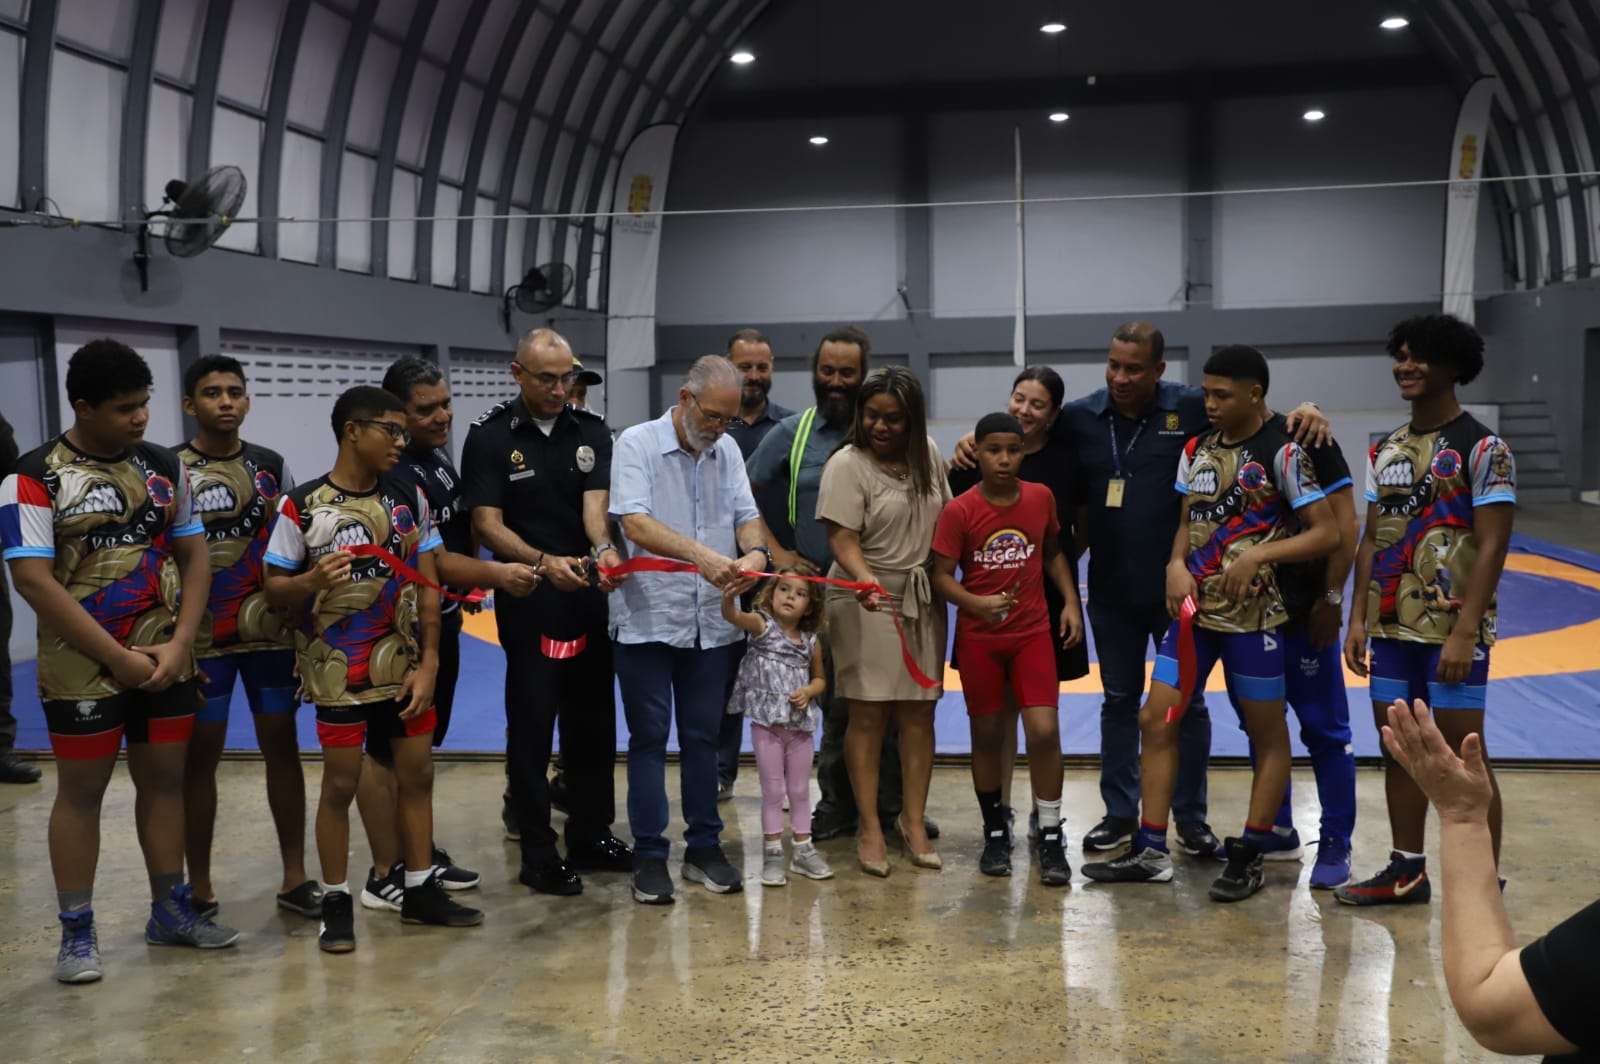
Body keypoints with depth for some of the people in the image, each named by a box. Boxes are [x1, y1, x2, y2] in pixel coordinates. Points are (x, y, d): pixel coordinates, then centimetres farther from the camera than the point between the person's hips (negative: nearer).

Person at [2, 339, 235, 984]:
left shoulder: (165, 468, 5)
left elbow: (193, 556, 7)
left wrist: (179, 645, -7)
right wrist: (118, 658, -17)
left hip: (166, 660, 5)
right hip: (83, 667, -5)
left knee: (165, 779, 12)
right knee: (80, 790, 3)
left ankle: (170, 910, 25)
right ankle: (77, 932, 13)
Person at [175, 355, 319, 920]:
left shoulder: (271, 466, 6)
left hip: (270, 634, 4)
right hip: (201, 638, -3)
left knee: (282, 746, 8)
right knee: (199, 756, 4)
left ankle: (295, 878, 18)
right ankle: (199, 889, 14)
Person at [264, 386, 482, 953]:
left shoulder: (411, 499, 3)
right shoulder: (302, 506, -10)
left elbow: (428, 586, 5)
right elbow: (275, 587, -4)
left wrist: (428, 663, -1)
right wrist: (313, 581, -26)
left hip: (405, 666, 4)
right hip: (339, 671, -4)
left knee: (417, 775, 9)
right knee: (340, 784, 3)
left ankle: (421, 891, 22)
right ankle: (336, 903, 15)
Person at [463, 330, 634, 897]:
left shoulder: (591, 432, 5)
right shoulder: (490, 437, -5)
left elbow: (595, 503, -8)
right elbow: (488, 524, -11)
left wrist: (602, 548, -30)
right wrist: (543, 561, -27)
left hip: (590, 596, 4)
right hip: (529, 601, -4)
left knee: (593, 720, 12)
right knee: (531, 725, 1)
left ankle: (591, 836, 26)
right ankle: (539, 855, 9)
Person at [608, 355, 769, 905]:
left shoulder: (727, 451, 8)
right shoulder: (637, 444, -9)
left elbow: (746, 515, 5)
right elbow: (635, 525, -21)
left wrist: (755, 552, -19)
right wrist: (702, 555, -33)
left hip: (709, 621, 5)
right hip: (648, 619, -5)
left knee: (703, 737, 12)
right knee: (649, 739, 3)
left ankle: (704, 848, 22)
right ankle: (650, 856, 11)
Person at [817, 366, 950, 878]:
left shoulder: (927, 453, 7)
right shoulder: (847, 464, -10)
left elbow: (945, 516, 18)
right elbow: (842, 540, -16)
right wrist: (865, 579, -34)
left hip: (922, 598, 5)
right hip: (867, 599, -5)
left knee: (919, 714, 5)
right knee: (868, 715, -3)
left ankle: (913, 821, 14)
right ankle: (870, 828, 4)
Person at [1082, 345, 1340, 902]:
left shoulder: (1281, 453, -9)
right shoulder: (1196, 449, 10)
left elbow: (1326, 532, -11)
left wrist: (1258, 555, -21)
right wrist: (1176, 565, -2)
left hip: (1253, 612, -6)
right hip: (1192, 607, 6)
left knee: (1268, 733, 5)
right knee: (1155, 719, 4)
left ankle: (1248, 858, 16)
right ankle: (1150, 852, 12)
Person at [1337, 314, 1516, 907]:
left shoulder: (1482, 449, -9)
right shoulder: (1386, 450, 11)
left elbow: (1492, 547, -14)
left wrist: (1465, 634, -20)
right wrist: (1359, 618, 6)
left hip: (1452, 632, -7)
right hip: (1392, 628, 7)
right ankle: (1407, 870, 23)